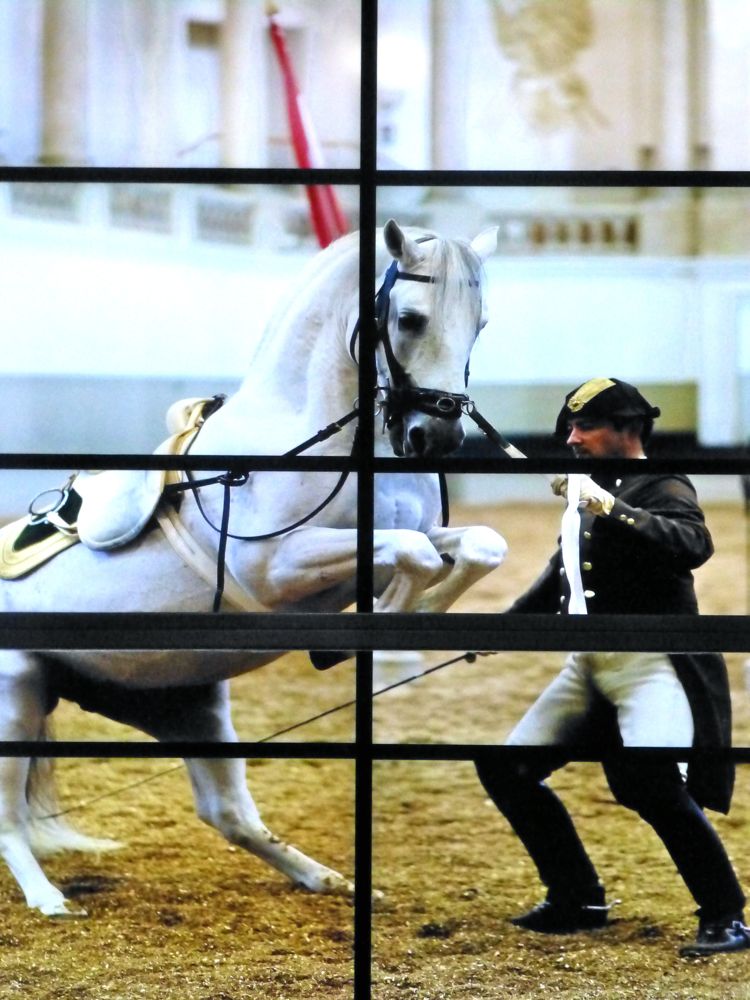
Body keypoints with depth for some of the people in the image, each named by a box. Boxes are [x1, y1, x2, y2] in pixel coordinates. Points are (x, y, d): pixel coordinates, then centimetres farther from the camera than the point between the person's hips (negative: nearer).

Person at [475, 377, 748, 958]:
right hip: (588, 665, 9)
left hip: (652, 662, -9)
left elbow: (694, 545, -28)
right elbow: (558, 582, 30)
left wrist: (608, 507, -30)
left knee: (651, 779, -29)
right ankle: (578, 902, 16)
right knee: (504, 766, 5)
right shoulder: (585, 501, 17)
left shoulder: (661, 488, -6)